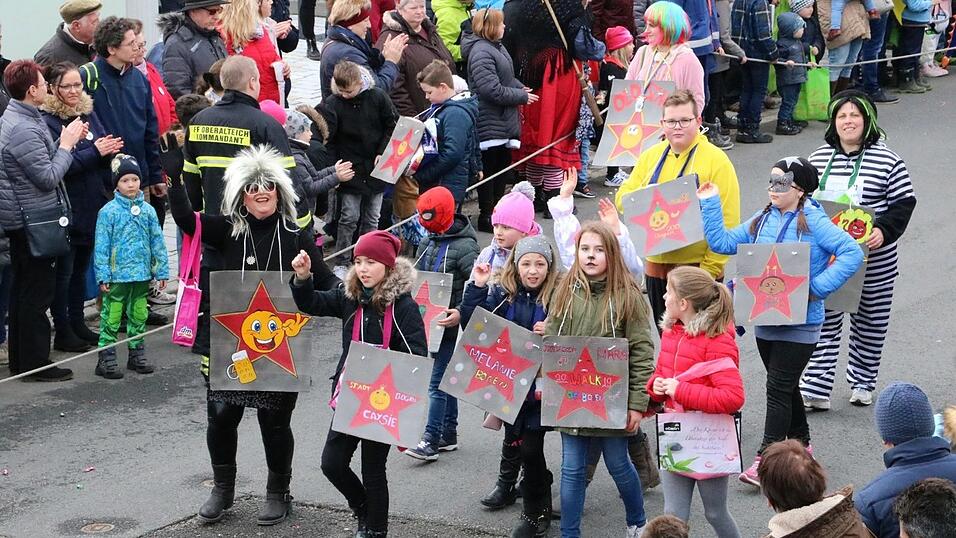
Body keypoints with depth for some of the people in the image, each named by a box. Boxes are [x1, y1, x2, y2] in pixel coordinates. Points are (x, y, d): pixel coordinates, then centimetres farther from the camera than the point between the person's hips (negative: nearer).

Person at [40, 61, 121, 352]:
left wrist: (110, 149, -3)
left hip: (92, 206, 7)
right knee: (63, 270, 2)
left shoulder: (89, 113, 8)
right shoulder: (48, 121, -13)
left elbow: (104, 153, 17)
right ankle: (63, 332, 9)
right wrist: (95, 152, -21)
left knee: (81, 267, 16)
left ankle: (78, 325, 27)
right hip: (66, 209, -7)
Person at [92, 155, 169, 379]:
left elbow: (157, 241, 10)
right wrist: (103, 276, -10)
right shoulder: (108, 211, -7)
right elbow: (101, 245, -7)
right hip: (117, 275, -4)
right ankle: (106, 358, 3)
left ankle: (137, 354, 25)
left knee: (138, 316, 14)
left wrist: (162, 271, 8)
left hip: (142, 274, 4)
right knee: (111, 316, -2)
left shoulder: (147, 210, 6)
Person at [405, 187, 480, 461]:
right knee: (446, 379, 16)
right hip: (429, 323, 8)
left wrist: (461, 312, -31)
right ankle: (448, 434, 25)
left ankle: (431, 441, -5)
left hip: (451, 325, -8)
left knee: (437, 382, -8)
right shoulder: (428, 242, 9)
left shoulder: (464, 246, -16)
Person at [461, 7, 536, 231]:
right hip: (490, 122, -10)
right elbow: (492, 90, -25)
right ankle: (486, 216, 8)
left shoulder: (497, 47, 12)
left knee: (503, 167, 16)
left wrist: (521, 88, 4)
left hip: (504, 120, 10)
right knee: (489, 169, -1)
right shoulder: (481, 52, -20)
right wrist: (522, 96, -15)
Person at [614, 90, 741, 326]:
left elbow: (727, 221, -11)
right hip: (656, 265, 5)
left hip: (697, 268, -5)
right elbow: (622, 198, 10)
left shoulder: (716, 160, -8)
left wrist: (709, 269, -18)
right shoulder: (651, 156, 9)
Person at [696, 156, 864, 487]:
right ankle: (800, 443, 33)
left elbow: (852, 253, -18)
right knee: (784, 387, 18)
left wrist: (816, 287, -21)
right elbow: (722, 242, 8)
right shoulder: (762, 221, 8)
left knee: (779, 388, -7)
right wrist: (710, 203, 2)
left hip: (799, 322, -6)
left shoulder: (813, 222, -11)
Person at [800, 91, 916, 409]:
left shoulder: (886, 160, -6)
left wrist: (883, 231, -22)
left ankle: (862, 382, 29)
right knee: (823, 323, -1)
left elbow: (904, 202, -7)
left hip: (873, 262, -2)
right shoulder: (819, 158, 6)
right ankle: (816, 389, 0)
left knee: (870, 323, 12)